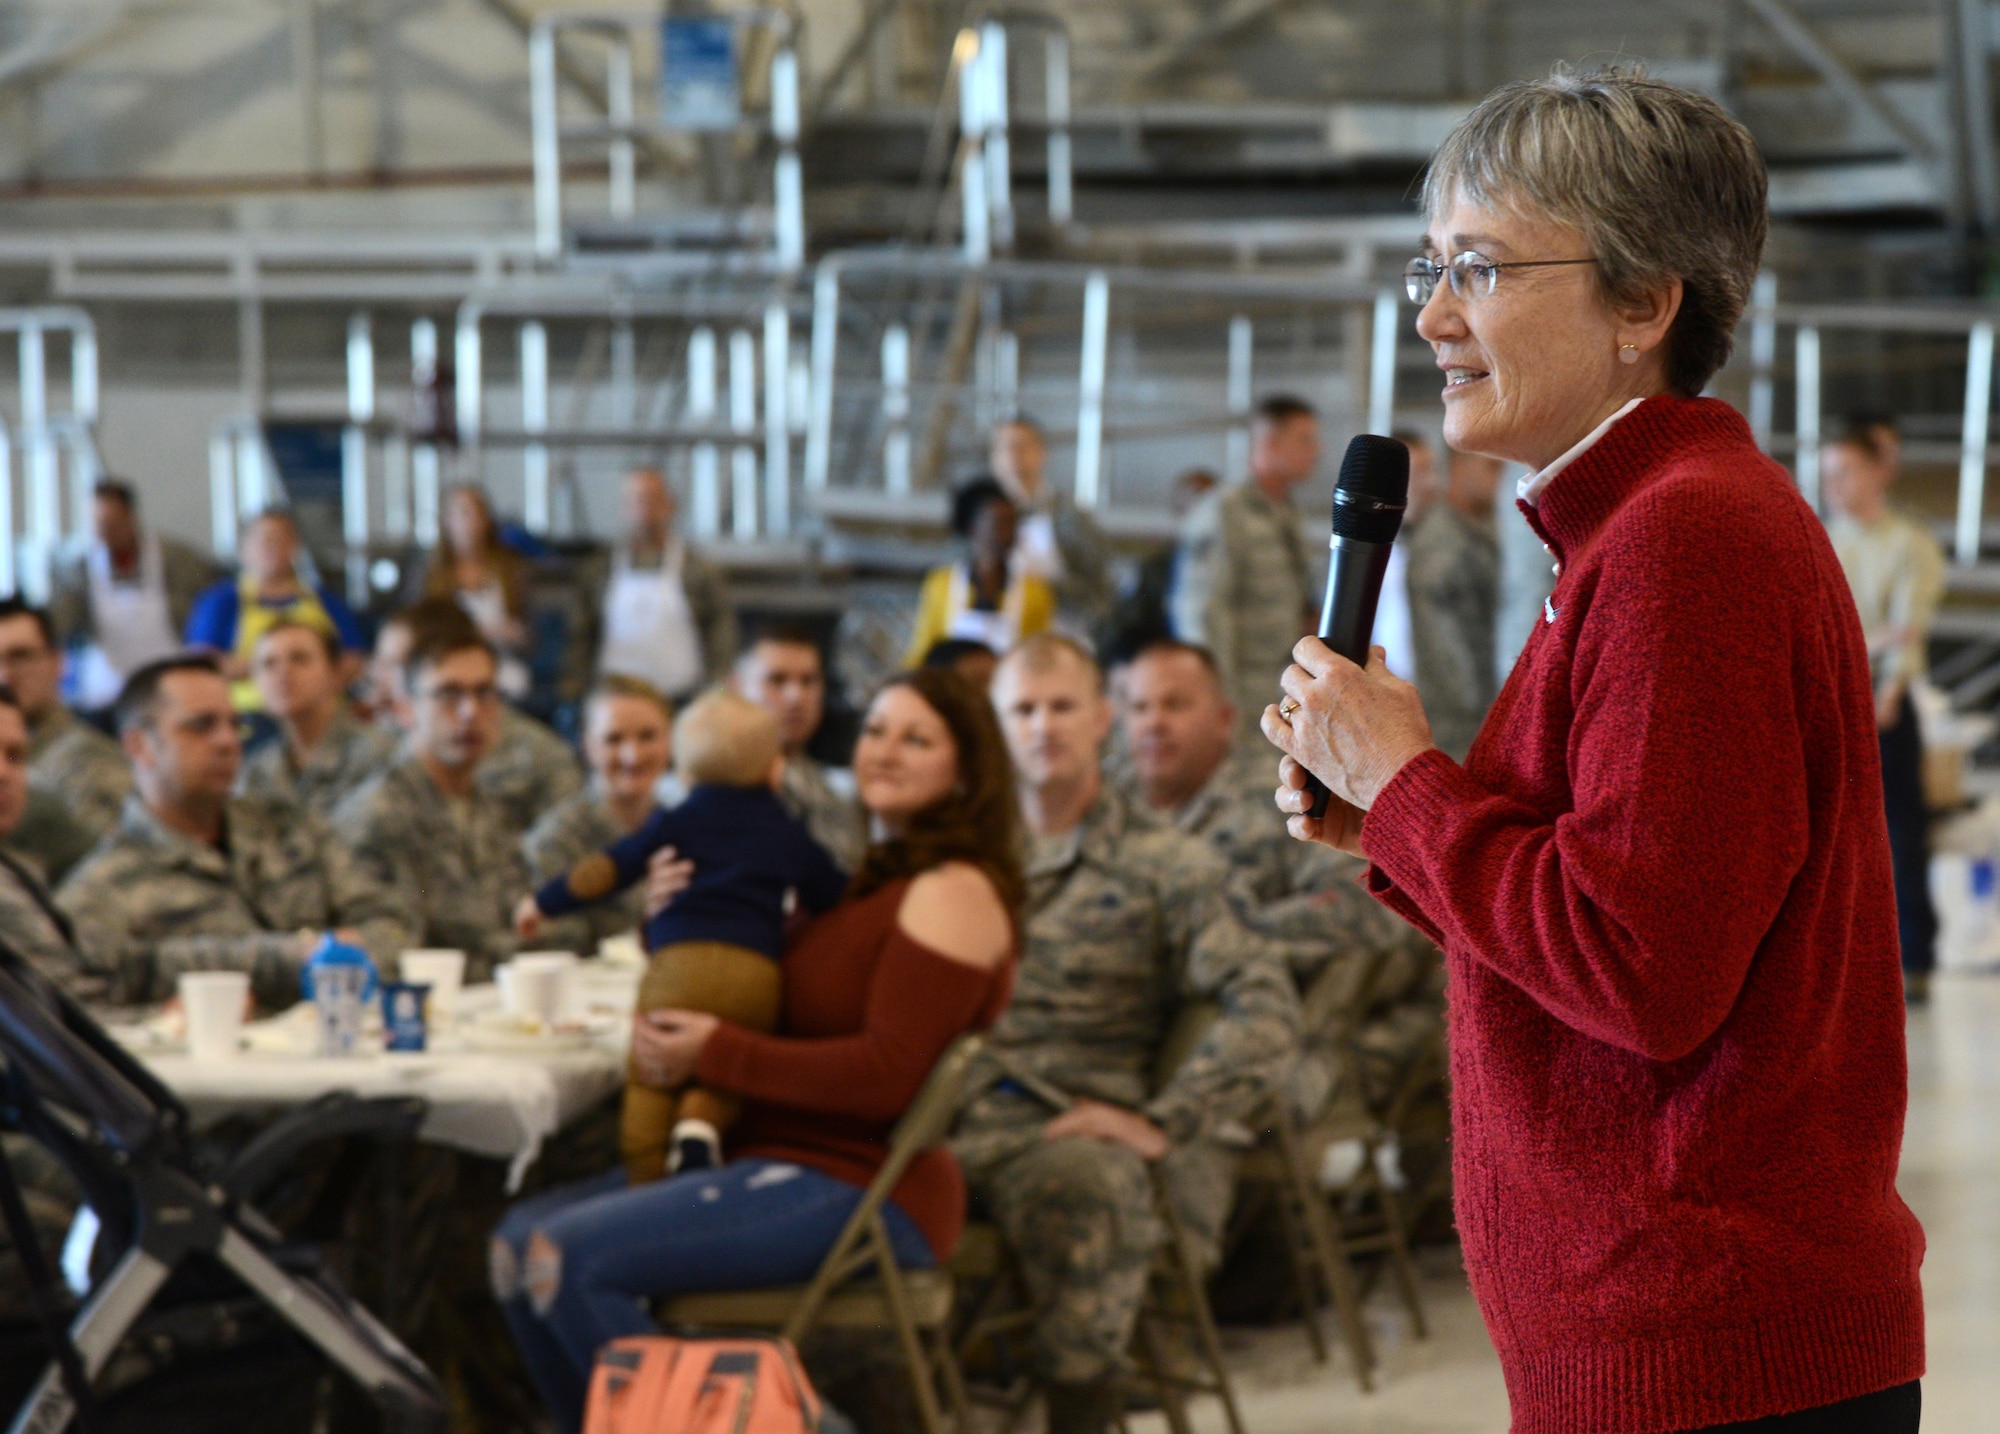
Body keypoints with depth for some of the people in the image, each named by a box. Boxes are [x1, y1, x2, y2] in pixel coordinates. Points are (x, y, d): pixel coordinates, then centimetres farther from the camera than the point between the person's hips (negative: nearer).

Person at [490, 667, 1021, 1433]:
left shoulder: (953, 893, -10)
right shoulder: (869, 882, 19)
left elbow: (887, 1075, -19)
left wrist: (716, 1053, -17)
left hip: (859, 1190, -10)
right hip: (775, 1162, 10)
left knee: (569, 1255, -23)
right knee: (523, 1238, 2)